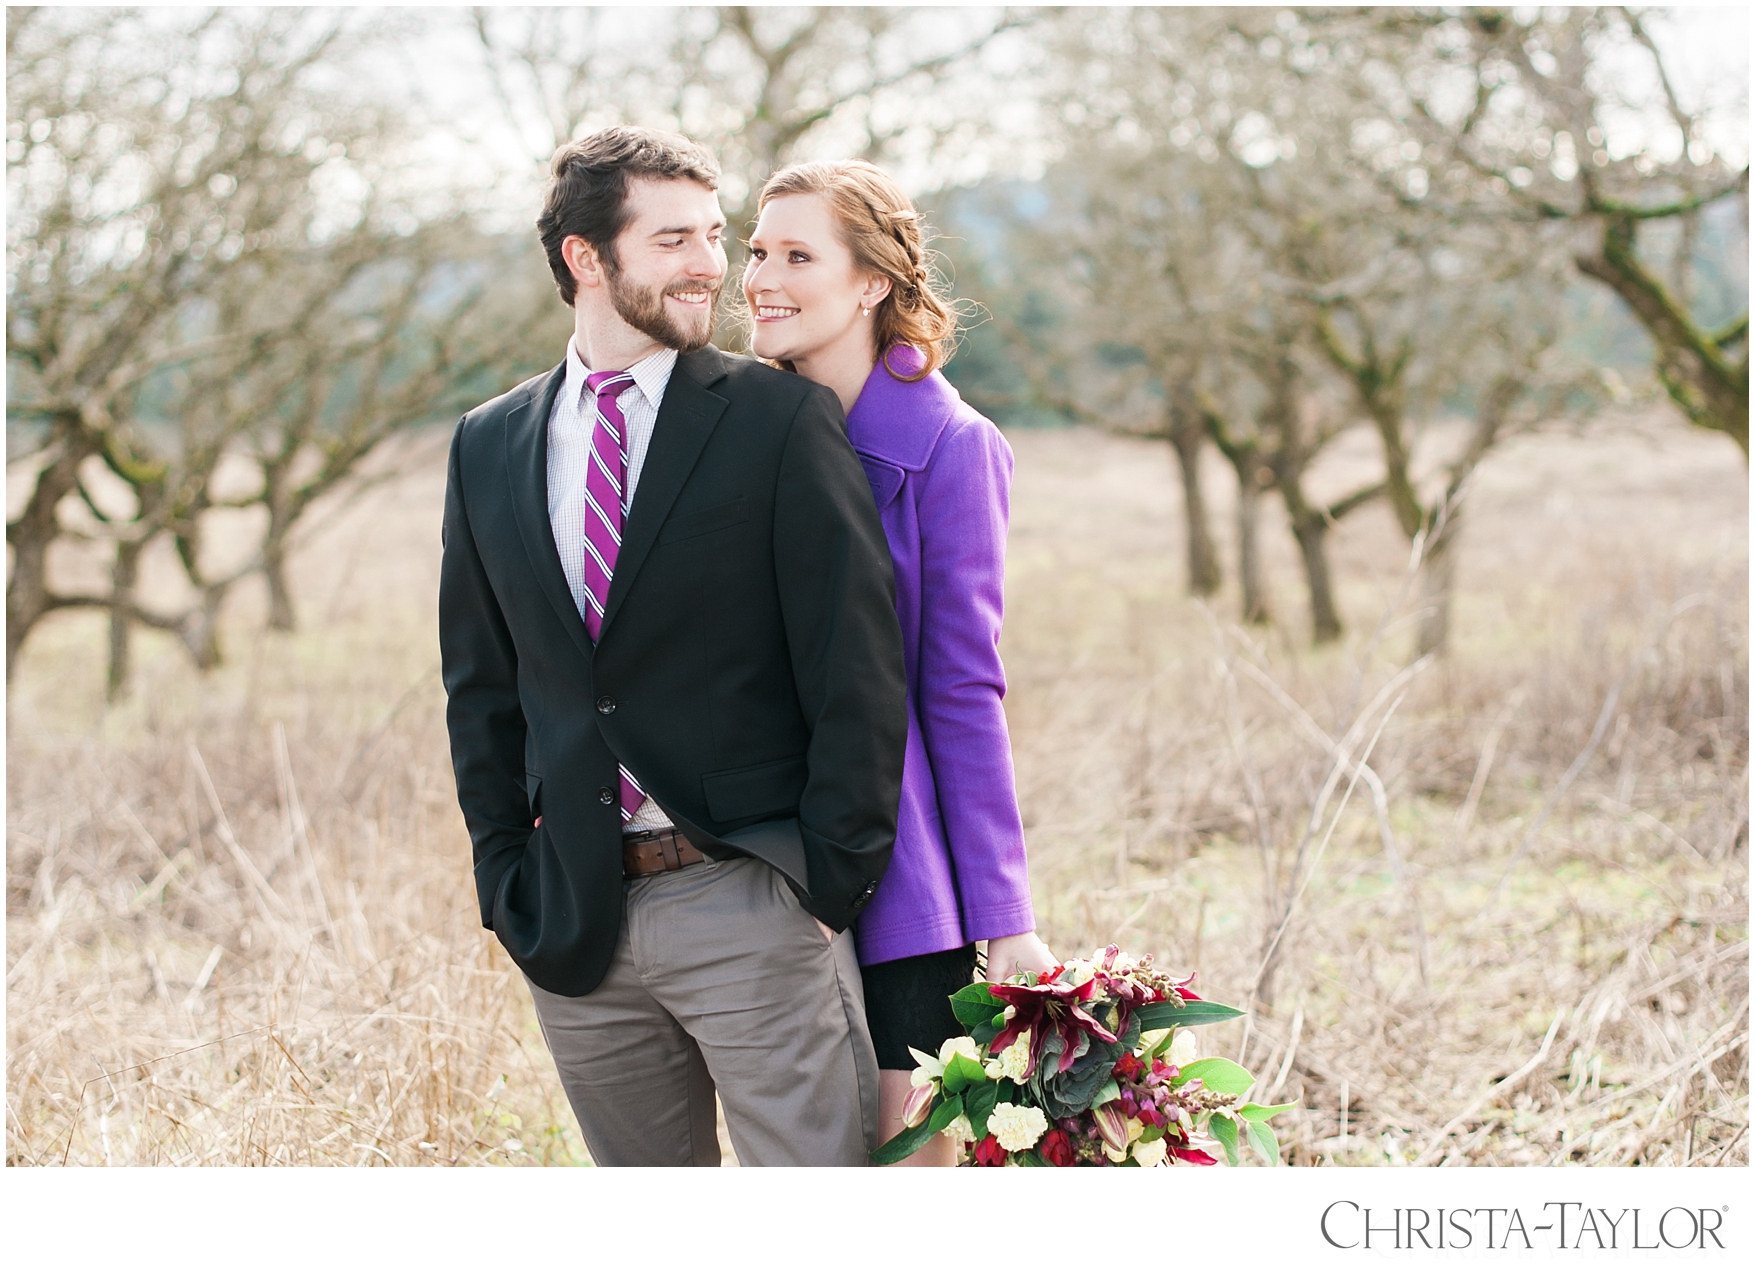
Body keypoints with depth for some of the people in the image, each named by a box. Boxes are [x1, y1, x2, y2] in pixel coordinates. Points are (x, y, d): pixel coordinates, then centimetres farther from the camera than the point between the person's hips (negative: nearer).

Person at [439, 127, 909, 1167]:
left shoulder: (783, 419, -3)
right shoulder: (490, 447, 10)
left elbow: (860, 673, -5)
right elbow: (482, 687, 15)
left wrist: (826, 885, -8)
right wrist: (510, 884, 8)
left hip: (749, 906, -4)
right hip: (572, 921, 4)